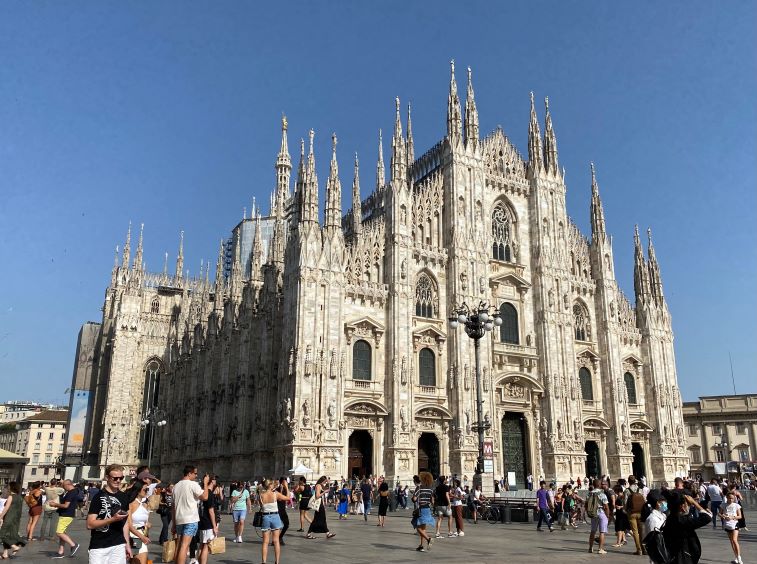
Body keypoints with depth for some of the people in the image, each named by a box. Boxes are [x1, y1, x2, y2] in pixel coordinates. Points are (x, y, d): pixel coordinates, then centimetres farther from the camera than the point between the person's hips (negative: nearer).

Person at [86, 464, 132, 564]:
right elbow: (90, 524, -13)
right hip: (99, 547, -4)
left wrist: (127, 544, 10)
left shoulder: (124, 497, 8)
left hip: (119, 546, 4)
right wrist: (113, 519, -22)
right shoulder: (99, 497, -8)